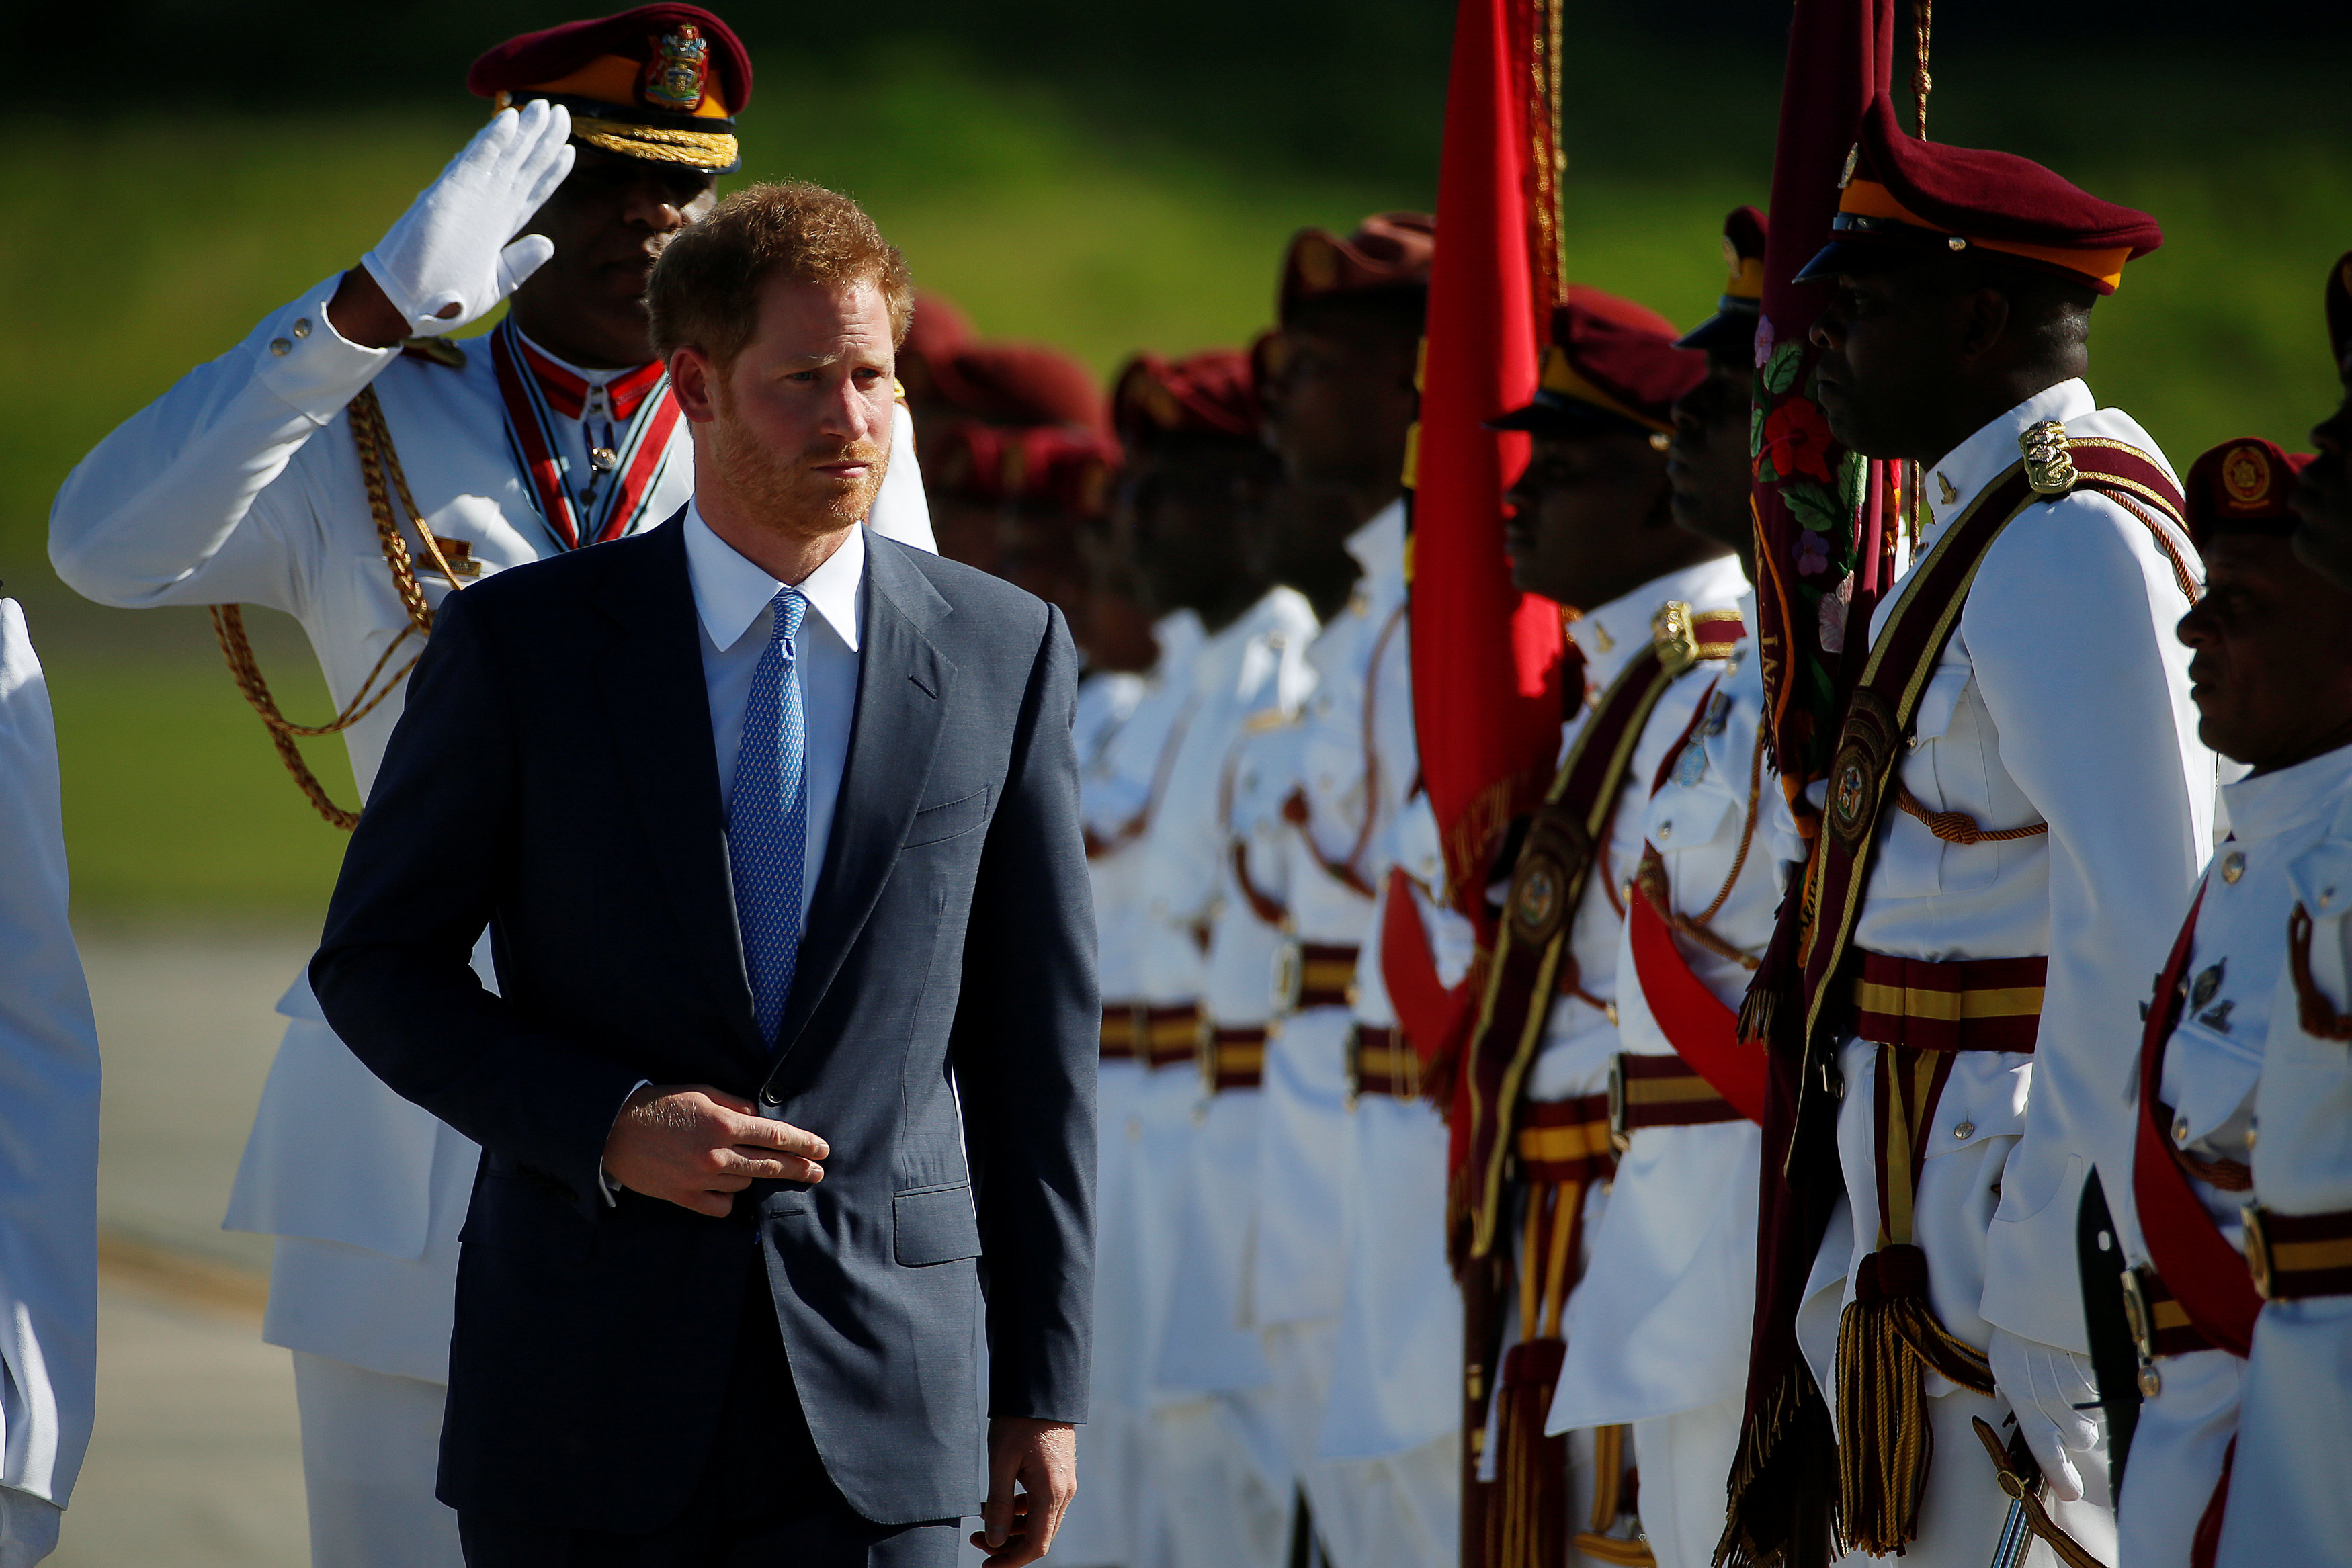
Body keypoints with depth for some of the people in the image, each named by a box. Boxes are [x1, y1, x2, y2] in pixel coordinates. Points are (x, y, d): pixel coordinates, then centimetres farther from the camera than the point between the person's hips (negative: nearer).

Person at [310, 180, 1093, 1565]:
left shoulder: (1003, 654, 4)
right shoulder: (525, 645, -1)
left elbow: (1036, 1032, 8)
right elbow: (375, 968, 4)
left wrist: (1046, 1387, 7)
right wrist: (607, 1128, -12)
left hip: (877, 1399, 0)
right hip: (589, 1386, 0)